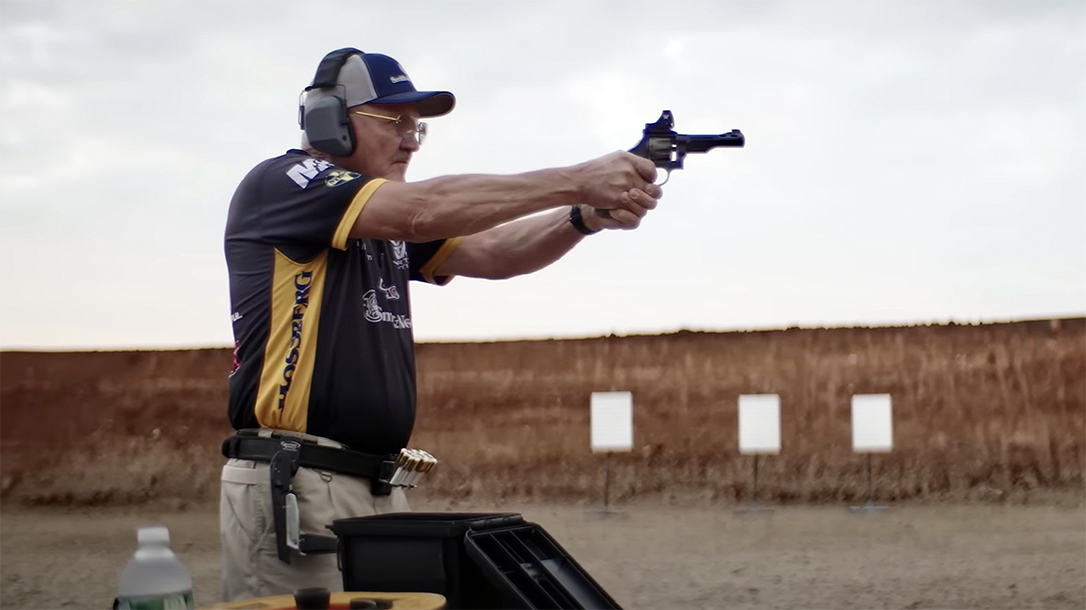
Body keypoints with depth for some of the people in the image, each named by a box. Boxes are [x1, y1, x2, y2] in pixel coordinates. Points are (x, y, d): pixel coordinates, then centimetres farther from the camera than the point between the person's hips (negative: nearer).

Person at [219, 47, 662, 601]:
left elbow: (492, 252, 9)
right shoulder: (277, 185, -7)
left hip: (381, 489, 8)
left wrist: (588, 215, -11)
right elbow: (424, 208, -18)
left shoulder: (390, 226, 18)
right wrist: (576, 180, -17)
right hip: (295, 486, -8)